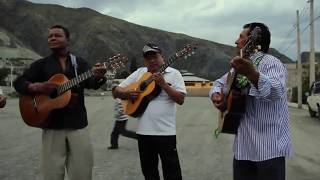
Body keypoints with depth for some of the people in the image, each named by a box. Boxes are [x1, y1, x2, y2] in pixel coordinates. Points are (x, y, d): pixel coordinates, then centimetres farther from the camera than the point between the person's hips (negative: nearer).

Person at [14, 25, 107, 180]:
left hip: (77, 123, 0)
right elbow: (18, 82, 5)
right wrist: (37, 87, -16)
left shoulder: (80, 63, 8)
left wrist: (97, 76, -32)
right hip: (52, 125, 0)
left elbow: (91, 83, -7)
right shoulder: (41, 64, 8)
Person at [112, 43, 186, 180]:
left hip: (166, 131, -4)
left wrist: (163, 84, -18)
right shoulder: (138, 73, 10)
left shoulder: (173, 73, 0)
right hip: (143, 131, 4)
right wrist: (127, 93, -10)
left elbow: (181, 99, -10)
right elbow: (116, 91, 11)